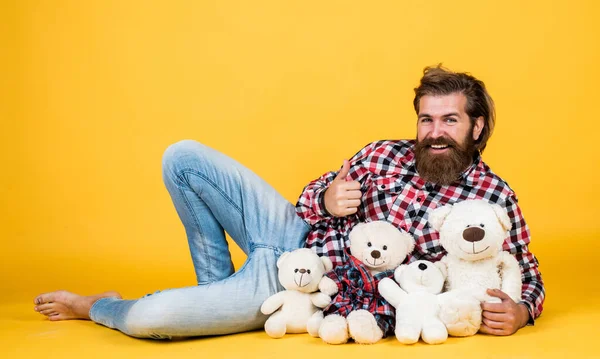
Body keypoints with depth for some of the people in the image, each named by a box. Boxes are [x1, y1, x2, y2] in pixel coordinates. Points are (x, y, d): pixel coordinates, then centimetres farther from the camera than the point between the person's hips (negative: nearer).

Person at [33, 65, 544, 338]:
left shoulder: (494, 198, -7)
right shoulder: (384, 155, 2)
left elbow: (527, 274, 0)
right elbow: (312, 194, 11)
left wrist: (519, 311, -24)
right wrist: (326, 201, -14)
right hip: (292, 233, 5)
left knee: (146, 318, -21)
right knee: (183, 157, -5)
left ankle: (97, 308, 19)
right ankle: (219, 286, 8)